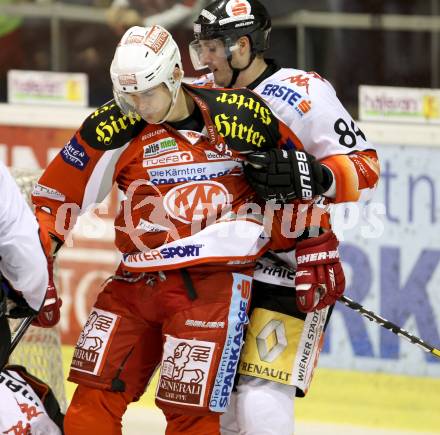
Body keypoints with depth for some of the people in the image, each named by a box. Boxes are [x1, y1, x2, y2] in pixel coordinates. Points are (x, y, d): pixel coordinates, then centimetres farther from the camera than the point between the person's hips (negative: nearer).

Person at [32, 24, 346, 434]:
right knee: (95, 395, 2)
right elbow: (56, 197, 6)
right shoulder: (114, 127, -1)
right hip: (134, 280, 3)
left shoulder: (240, 115, -3)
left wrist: (319, 253, 8)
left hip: (213, 281, -3)